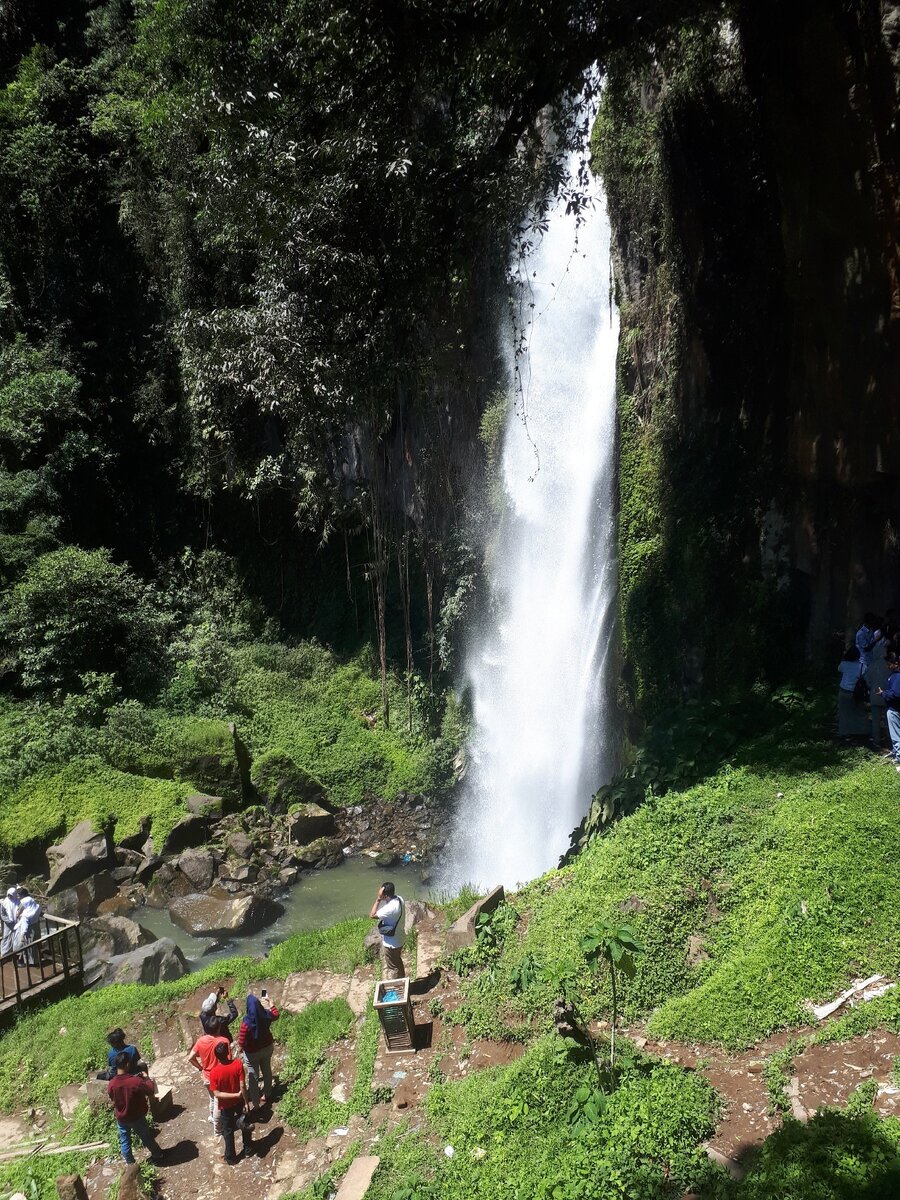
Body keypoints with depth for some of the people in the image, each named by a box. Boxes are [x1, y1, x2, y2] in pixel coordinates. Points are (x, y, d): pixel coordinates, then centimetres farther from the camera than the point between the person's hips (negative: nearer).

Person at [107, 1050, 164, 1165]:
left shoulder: (111, 1084, -21)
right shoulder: (136, 1081, -31)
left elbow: (112, 1099, 0)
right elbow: (151, 1090, -14)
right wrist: (147, 1077, 0)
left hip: (121, 1119, 2)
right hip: (137, 1117, -2)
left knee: (124, 1142, 23)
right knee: (147, 1137, 20)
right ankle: (157, 1154, 40)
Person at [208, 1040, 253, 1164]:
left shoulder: (214, 1072, -26)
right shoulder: (238, 1064, -24)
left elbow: (217, 1094, -22)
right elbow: (242, 1086, -18)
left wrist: (235, 1095, -19)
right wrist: (246, 1102, -8)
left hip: (225, 1106, -1)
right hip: (239, 1102, 1)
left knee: (228, 1131, 21)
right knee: (245, 1124, 26)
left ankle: (230, 1157, 37)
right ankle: (248, 1148, 44)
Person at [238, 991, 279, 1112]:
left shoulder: (247, 1022, -34)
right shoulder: (266, 1015, -21)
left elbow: (241, 1042, -25)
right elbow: (276, 1015, 4)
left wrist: (242, 1048, -2)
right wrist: (270, 1003, 15)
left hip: (252, 1052, -5)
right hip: (267, 1047, 5)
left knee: (253, 1077, 15)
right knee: (267, 1071, 25)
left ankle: (255, 1104, 30)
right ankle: (267, 1095, 46)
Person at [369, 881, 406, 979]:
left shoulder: (391, 908, -37)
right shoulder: (399, 899, -8)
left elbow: (372, 915, -27)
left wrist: (378, 899, -28)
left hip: (391, 943, -9)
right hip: (399, 938, 9)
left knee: (393, 967, 13)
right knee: (397, 962, 29)